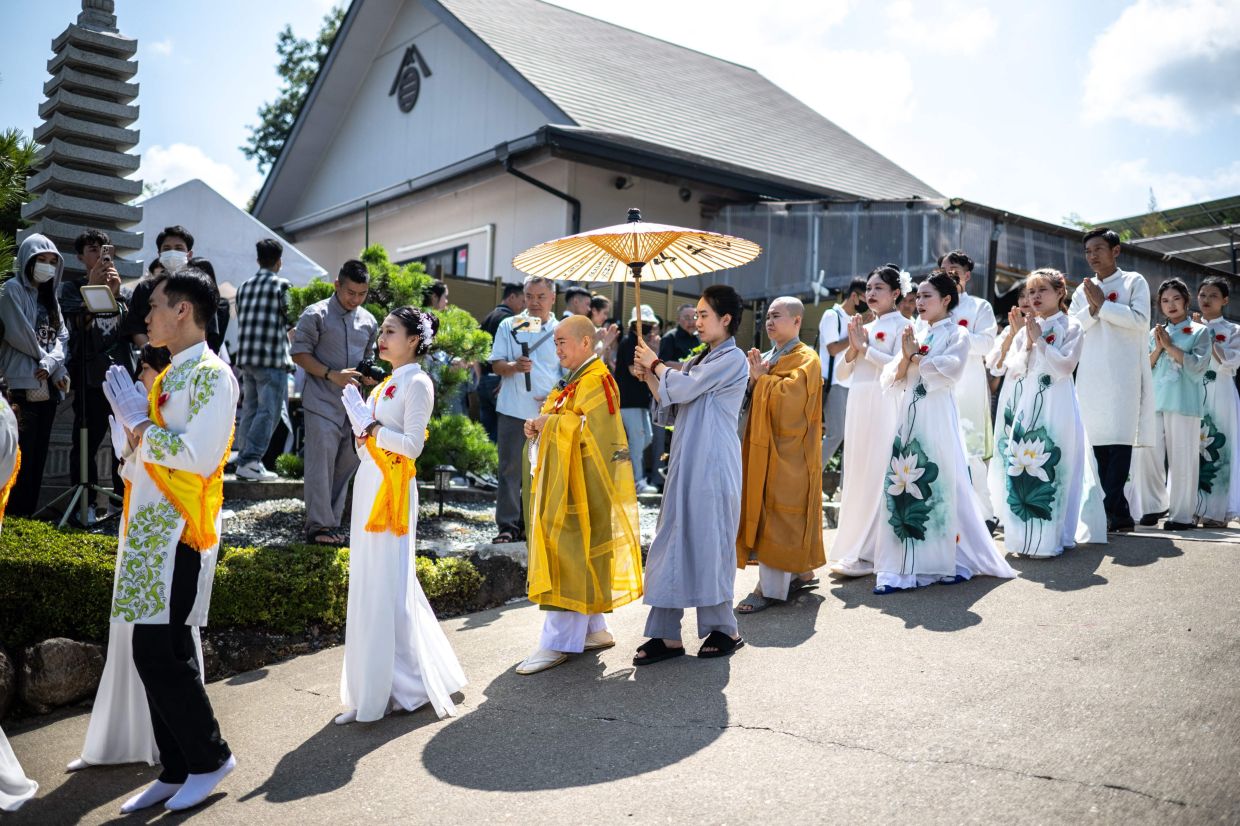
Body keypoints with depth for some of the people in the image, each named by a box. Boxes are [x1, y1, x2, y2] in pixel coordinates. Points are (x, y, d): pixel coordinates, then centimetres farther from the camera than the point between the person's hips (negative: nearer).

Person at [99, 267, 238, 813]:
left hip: (179, 533, -9)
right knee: (159, 653, 11)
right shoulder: (167, 377, 17)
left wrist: (138, 424, -12)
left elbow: (198, 456, -21)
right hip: (148, 531, 9)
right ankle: (175, 771, 21)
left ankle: (209, 757, 11)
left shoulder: (213, 376, -10)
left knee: (160, 652, -6)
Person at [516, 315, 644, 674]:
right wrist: (539, 426, -1)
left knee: (570, 554, -8)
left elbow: (593, 429, -23)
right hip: (564, 480, 10)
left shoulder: (598, 381, -13)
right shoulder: (572, 381, 17)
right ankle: (593, 630, 21)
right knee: (575, 555, 12)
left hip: (583, 483, -10)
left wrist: (550, 421, -15)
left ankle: (556, 643, -5)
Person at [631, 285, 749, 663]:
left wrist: (655, 363, 1)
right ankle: (667, 635, 8)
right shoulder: (700, 360, 19)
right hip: (687, 462, 8)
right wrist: (649, 374, 6)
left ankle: (724, 629, 15)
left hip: (712, 465, -8)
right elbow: (671, 409, 17)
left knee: (708, 541, -1)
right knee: (674, 540, 5)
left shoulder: (733, 359, -7)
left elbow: (682, 388, -15)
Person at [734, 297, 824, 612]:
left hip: (787, 452, -8)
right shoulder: (768, 357, 16)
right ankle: (802, 573, 24)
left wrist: (760, 378, -12)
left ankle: (771, 587, -4)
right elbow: (754, 400, 13)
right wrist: (755, 376, -6)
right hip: (765, 447, 8)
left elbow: (789, 396, -23)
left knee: (777, 513, -7)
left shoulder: (805, 360, -9)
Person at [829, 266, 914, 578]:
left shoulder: (901, 324, 0)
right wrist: (853, 349, 0)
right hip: (857, 405, 7)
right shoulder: (865, 327, 19)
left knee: (876, 475, -8)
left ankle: (868, 553, -4)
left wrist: (865, 347, -10)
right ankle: (853, 546, 15)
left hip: (884, 405, -7)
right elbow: (842, 372, 16)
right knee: (857, 473, 8)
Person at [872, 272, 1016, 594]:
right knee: (903, 482, 0)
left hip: (937, 419, -6)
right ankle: (904, 566, 3)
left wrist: (915, 359, -5)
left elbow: (949, 371, -16)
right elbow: (893, 380, 11)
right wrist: (905, 357, -7)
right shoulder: (914, 336, 18)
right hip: (909, 416, 6)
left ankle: (950, 561, 6)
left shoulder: (957, 335, 1)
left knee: (939, 483, -5)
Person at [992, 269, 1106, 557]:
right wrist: (1027, 345, -4)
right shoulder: (1025, 330, 14)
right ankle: (1023, 536, 9)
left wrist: (1040, 341, -11)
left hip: (1055, 405, -5)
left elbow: (1066, 366, -11)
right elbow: (1013, 371, 8)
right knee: (1021, 466, 2)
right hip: (1025, 405, 5)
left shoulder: (1070, 327, 1)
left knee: (1050, 468, -7)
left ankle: (1049, 538, -2)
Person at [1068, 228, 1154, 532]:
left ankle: (1110, 511, -15)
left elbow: (1140, 320, -7)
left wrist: (1103, 304, -7)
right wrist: (1091, 309, -6)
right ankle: (1120, 513, 6)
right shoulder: (1083, 290, 18)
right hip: (1091, 374, 4)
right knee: (1098, 442, 1)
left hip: (1123, 373, -4)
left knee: (1119, 440, -12)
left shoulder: (1134, 282, 7)